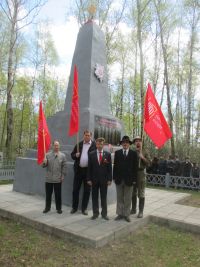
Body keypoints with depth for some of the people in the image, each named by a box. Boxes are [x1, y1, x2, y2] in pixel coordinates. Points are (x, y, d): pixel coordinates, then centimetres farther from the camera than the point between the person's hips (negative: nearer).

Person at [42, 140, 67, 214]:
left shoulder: (62, 155, 0)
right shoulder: (48, 155, 4)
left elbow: (64, 166, 1)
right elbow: (43, 166, 6)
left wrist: (63, 176, -3)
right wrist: (44, 163, -16)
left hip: (58, 179, -1)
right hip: (48, 179, 2)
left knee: (58, 194, 7)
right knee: (48, 194, 12)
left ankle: (59, 208, 22)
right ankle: (47, 207, 28)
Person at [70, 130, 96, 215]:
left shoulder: (94, 145, -4)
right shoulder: (79, 144, 8)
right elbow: (72, 155, 12)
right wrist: (76, 155, -10)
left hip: (89, 170, -3)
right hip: (78, 169, 3)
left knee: (87, 190, 8)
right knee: (75, 189, 9)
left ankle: (84, 208, 22)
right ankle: (74, 207, 25)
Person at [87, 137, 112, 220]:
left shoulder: (108, 154, 1)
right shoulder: (91, 154, 2)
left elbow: (110, 168, 0)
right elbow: (89, 168, 1)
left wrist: (109, 179, -5)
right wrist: (89, 179, -4)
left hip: (104, 179, 0)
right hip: (94, 179, 1)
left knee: (104, 197, 9)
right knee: (94, 197, 9)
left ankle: (104, 213, 21)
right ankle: (95, 213, 21)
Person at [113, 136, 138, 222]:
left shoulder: (133, 153, 1)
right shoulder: (117, 152, 6)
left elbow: (135, 167, -1)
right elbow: (115, 165, 4)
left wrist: (134, 179, -6)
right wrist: (114, 177, -1)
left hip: (129, 179, -1)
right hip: (119, 179, 2)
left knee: (128, 198, 8)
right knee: (119, 198, 10)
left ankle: (126, 214, 19)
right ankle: (120, 214, 20)